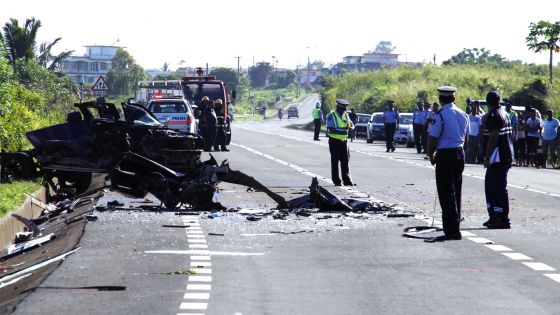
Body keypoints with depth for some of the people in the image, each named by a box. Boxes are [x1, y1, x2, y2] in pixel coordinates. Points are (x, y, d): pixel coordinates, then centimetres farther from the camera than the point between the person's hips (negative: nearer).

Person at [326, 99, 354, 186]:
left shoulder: (345, 115, 11)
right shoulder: (331, 116, -8)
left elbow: (351, 125, 9)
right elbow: (330, 129, -17)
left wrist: (350, 126, -15)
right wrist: (343, 129, -25)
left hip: (343, 141, 5)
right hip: (334, 141, -5)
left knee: (345, 161, 6)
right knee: (335, 162, 0)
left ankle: (347, 181, 9)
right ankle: (336, 181, 5)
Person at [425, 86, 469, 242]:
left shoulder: (440, 115, -15)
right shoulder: (463, 114, 8)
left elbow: (433, 137, -15)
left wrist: (431, 154, 1)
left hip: (445, 155, -7)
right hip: (460, 153, 7)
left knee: (446, 194, -5)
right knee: (456, 192, 16)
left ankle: (451, 231, -7)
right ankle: (454, 228, 23)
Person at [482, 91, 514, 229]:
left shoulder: (493, 116, -15)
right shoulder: (505, 114, 16)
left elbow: (493, 139, -20)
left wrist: (487, 157, -17)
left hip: (497, 158, -10)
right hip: (506, 156, 10)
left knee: (499, 188, -6)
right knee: (490, 186, 17)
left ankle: (503, 219, -4)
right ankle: (494, 217, 22)